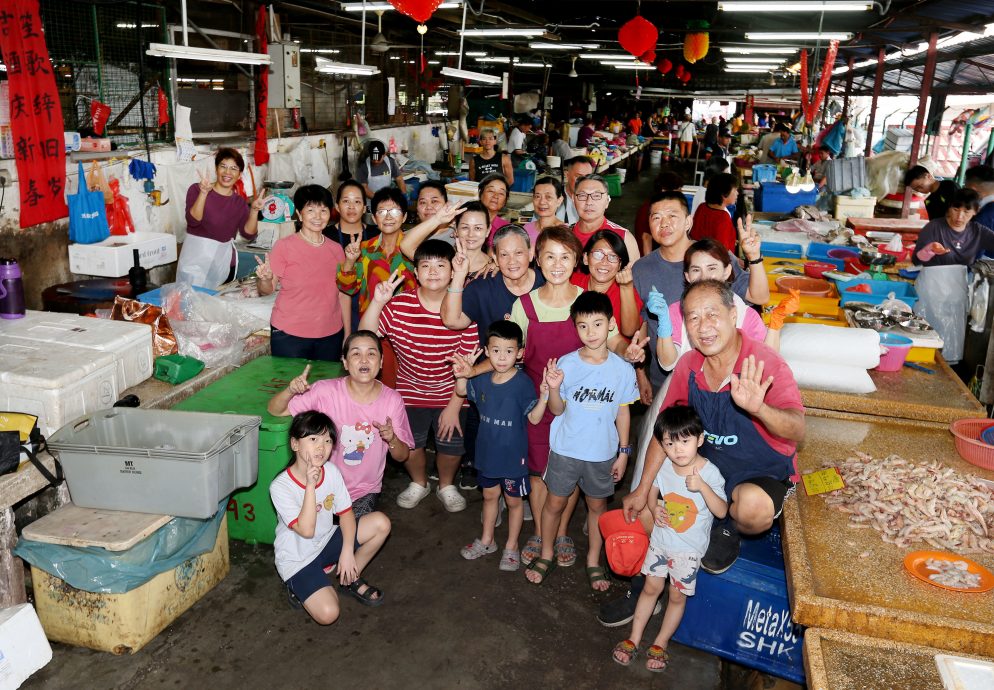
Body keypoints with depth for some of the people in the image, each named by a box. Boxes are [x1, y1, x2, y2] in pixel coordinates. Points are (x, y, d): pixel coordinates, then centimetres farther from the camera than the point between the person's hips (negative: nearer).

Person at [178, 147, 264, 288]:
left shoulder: (239, 202, 9)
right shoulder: (196, 190, 1)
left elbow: (248, 233, -3)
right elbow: (193, 221, -14)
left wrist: (254, 210, -16)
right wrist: (204, 193, -23)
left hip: (224, 262, 3)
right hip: (196, 260, -3)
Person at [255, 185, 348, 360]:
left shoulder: (336, 249, 7)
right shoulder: (284, 246, -5)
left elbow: (344, 293, 11)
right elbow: (267, 290, -4)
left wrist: (348, 335, 10)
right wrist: (265, 278, -26)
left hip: (330, 337, 4)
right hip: (289, 336, -3)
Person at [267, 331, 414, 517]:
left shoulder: (392, 400, -12)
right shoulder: (325, 391, -16)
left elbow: (402, 456, -3)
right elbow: (275, 410, -10)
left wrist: (392, 440, -26)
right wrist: (291, 390, -32)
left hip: (366, 490, 1)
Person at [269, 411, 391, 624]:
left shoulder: (331, 472, -9)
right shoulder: (280, 487, -25)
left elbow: (345, 513, -3)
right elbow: (306, 530, -30)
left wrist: (347, 551, -16)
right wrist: (310, 485, -36)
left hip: (326, 542, 6)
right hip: (297, 560, -6)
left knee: (381, 523, -12)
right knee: (327, 614, -26)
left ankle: (349, 580, 7)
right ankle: (300, 586, 7)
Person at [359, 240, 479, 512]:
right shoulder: (398, 305, -11)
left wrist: (454, 406, -10)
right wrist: (378, 301, -31)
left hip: (450, 393, -1)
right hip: (411, 392, 1)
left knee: (451, 446, 3)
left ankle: (446, 485, 37)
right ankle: (418, 483, 36)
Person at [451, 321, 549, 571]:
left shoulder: (522, 383, -19)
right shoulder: (483, 380, -6)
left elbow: (534, 418, -17)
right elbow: (462, 391, 11)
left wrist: (544, 396, -34)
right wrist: (461, 376, -10)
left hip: (513, 454, -5)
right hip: (487, 451, 5)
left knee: (513, 500, 13)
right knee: (489, 495, 23)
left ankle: (511, 547, 32)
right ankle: (486, 541, 42)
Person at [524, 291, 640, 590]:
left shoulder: (623, 369, -10)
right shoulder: (565, 364, -13)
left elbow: (623, 411, 1)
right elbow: (557, 410, -6)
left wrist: (623, 451, 4)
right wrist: (553, 388, -27)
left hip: (603, 452, 1)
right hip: (566, 449, -1)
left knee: (597, 505, 17)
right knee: (555, 503, 13)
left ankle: (593, 561, 37)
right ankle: (546, 554, 36)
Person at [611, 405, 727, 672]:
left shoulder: (710, 472, -21)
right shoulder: (663, 467, -10)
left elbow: (722, 511, -24)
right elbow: (652, 490, 10)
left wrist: (702, 486, -37)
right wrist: (654, 509, -9)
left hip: (689, 548, -2)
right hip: (661, 539, 3)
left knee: (677, 596, 10)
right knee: (651, 587, 13)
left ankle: (660, 643, 29)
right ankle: (634, 639, 27)